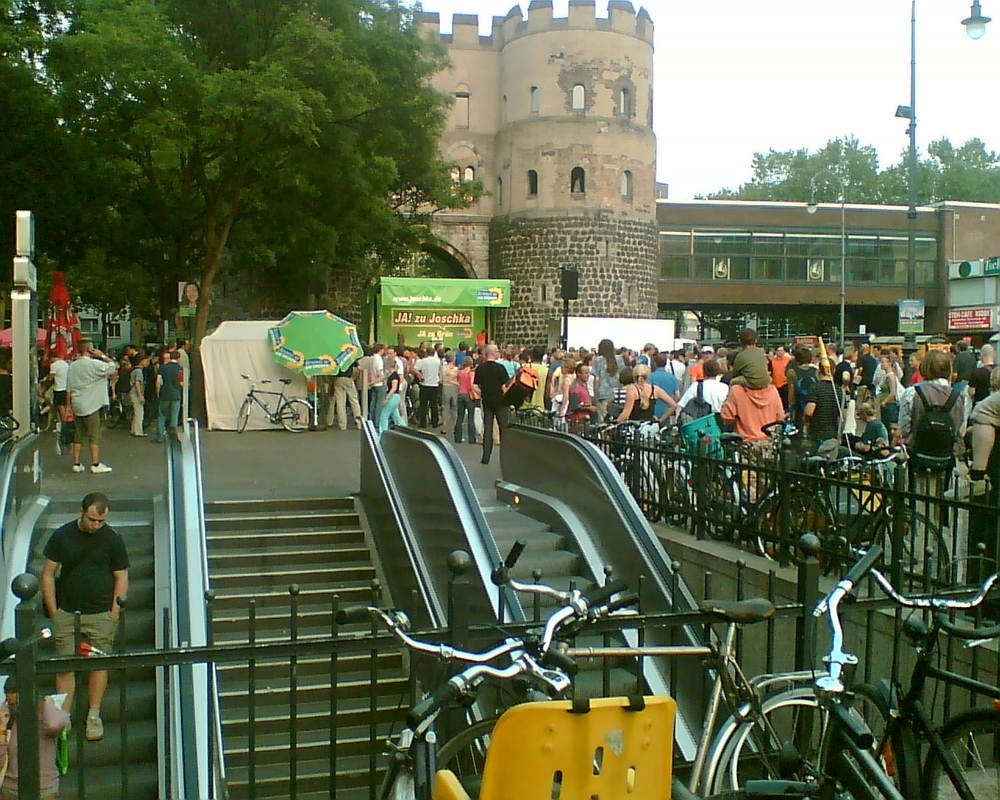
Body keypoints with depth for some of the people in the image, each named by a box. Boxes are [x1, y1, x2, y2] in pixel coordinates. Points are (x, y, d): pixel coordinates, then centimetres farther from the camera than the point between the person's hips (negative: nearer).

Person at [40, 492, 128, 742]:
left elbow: (121, 578, 3)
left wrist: (114, 612, -3)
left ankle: (94, 716, 15)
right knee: (65, 666, 0)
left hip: (100, 614, -1)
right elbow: (48, 574, 6)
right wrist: (53, 611, 1)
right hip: (66, 613, 1)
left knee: (99, 664, 3)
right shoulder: (62, 536, 0)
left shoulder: (112, 539, -2)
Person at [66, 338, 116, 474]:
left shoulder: (72, 366, 9)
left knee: (79, 435, 11)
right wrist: (102, 355, -1)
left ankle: (76, 463, 12)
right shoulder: (94, 364, -12)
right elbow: (112, 366, -10)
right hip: (91, 406, -7)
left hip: (77, 406, 7)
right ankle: (95, 464, -1)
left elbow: (69, 389, 11)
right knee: (94, 435, -2)